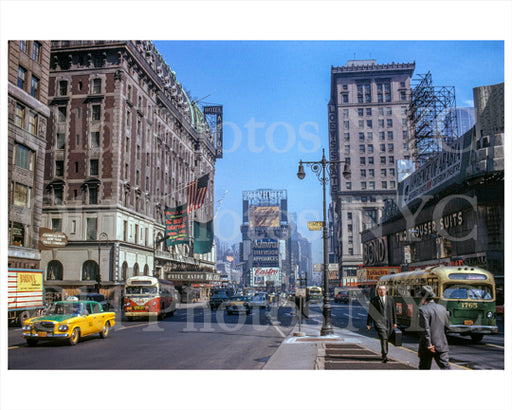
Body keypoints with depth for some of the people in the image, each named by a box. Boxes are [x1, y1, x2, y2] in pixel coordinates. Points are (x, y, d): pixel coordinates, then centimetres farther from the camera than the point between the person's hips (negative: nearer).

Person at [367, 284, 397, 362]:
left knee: (386, 338, 10)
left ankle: (383, 352, 30)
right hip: (379, 322, -3)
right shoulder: (373, 300, 1)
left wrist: (394, 322, 8)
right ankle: (384, 356, -20)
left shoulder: (390, 299, 9)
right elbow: (370, 312, 2)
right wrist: (369, 324, -2)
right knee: (383, 338, -17)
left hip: (389, 322, 3)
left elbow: (393, 311, 11)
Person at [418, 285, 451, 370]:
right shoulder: (442, 308, 5)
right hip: (442, 345, 4)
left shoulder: (423, 310, -14)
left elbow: (425, 328, -21)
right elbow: (447, 325, 14)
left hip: (428, 347, -4)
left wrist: (428, 345, -20)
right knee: (445, 367, 1)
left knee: (424, 368, 12)